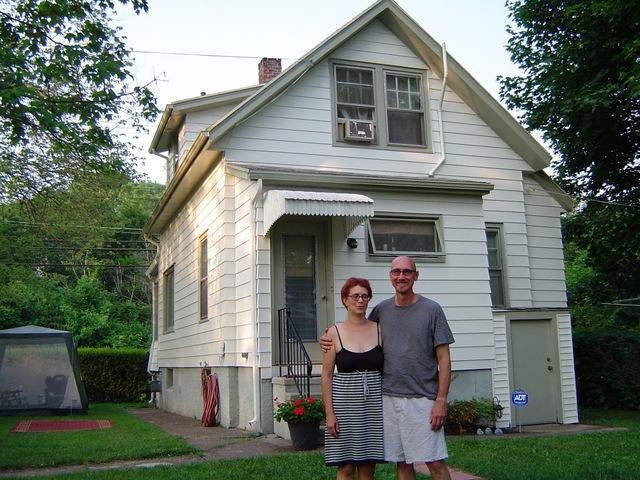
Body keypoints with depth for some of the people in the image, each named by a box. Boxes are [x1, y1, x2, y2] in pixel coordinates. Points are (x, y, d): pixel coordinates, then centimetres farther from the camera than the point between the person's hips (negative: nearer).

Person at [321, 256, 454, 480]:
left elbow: (444, 358, -3)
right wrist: (329, 340, 5)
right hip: (389, 398, 3)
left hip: (422, 399, -3)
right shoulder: (381, 310, 8)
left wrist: (441, 400, -10)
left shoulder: (431, 310, -1)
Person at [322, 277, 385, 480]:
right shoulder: (334, 333, -1)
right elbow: (327, 375, -1)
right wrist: (329, 413, -7)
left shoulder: (379, 329, 5)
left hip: (374, 404, 2)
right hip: (345, 404, -2)